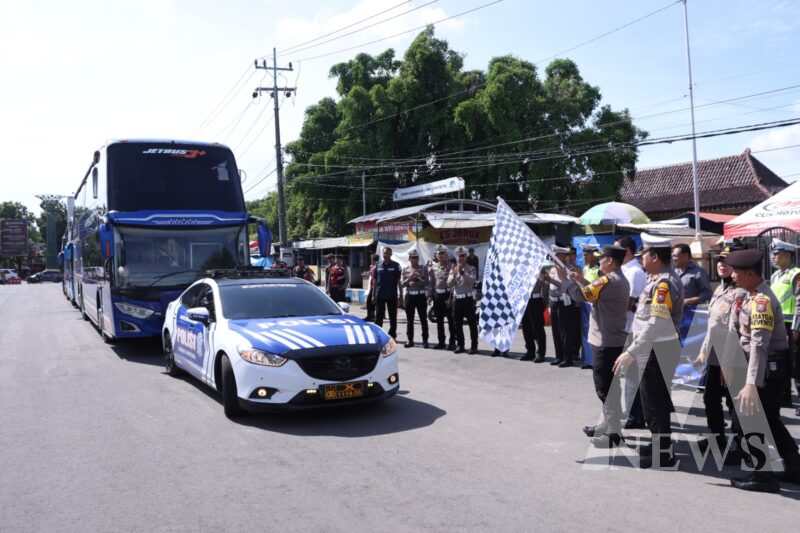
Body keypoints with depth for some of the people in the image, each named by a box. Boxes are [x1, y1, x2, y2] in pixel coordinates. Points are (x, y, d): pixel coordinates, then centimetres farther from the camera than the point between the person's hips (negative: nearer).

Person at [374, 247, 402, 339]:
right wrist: (374, 294, 6)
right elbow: (375, 280, 10)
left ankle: (392, 335, 14)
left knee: (393, 316, 6)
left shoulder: (395, 265, 0)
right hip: (380, 295, 2)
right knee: (379, 316, 6)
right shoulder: (378, 265, 6)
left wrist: (400, 294, -4)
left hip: (392, 295, -2)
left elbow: (399, 281, 0)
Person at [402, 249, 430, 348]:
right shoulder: (405, 270, 8)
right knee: (409, 320, 6)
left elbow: (427, 282, -1)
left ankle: (425, 340, 6)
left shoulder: (423, 268, 4)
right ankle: (410, 340, 14)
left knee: (423, 319, 0)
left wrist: (419, 278, -16)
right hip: (409, 295, 2)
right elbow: (402, 284, 4)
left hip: (421, 295, -2)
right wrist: (409, 279, -12)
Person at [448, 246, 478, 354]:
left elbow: (471, 281, -14)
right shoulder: (453, 269, 12)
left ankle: (474, 346, 3)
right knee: (457, 324, 7)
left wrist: (462, 272, -20)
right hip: (457, 299, 4)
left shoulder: (471, 269, 2)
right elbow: (449, 284, 2)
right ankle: (460, 345, 16)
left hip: (468, 299, -4)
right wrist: (454, 274, -13)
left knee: (472, 323, -2)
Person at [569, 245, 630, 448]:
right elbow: (596, 293, 21)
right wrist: (582, 280, 13)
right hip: (613, 339, 10)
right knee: (607, 385, 19)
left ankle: (614, 433, 2)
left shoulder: (608, 280, -19)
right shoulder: (621, 280, 14)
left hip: (606, 341, -10)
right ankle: (606, 425, 30)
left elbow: (581, 295, -23)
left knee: (606, 387, -3)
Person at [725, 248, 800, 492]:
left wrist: (751, 383, -32)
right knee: (770, 418, 20)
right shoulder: (753, 296, 7)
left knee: (750, 417, -1)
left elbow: (759, 344, -29)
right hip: (773, 365, 10)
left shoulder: (761, 301, -22)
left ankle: (761, 474, 9)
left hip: (769, 366, -10)